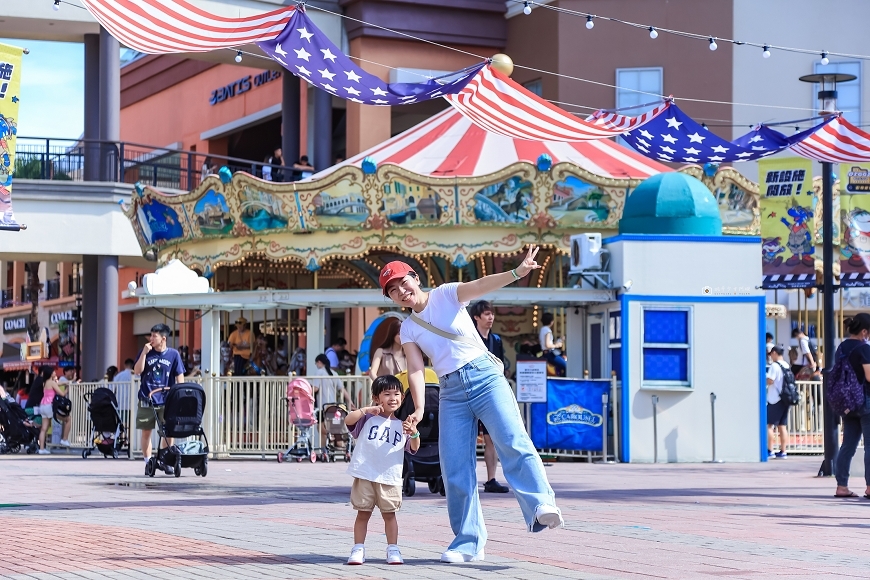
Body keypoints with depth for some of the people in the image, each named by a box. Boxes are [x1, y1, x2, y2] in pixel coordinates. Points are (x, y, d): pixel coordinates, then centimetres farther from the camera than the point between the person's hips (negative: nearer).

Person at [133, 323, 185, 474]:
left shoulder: (173, 354, 1)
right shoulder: (146, 352, 4)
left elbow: (180, 377, 1)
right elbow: (137, 371, -6)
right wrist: (144, 353, -13)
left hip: (166, 401, -1)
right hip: (146, 400, 1)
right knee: (146, 432, 4)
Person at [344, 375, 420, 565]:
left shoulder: (401, 426, 14)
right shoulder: (368, 419, 6)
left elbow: (414, 448, 7)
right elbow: (348, 420, -10)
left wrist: (414, 434, -13)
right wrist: (366, 410, -21)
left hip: (390, 479, 2)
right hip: (365, 476, -2)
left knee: (389, 514, 6)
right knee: (363, 513, 4)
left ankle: (393, 550, 11)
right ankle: (358, 549, 8)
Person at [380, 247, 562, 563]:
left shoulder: (446, 295, 4)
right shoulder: (408, 329, 14)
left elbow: (479, 285, -13)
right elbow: (415, 369, 2)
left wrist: (516, 272, -32)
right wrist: (419, 409, -16)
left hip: (484, 375, -4)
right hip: (451, 392, 4)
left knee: (513, 441, -24)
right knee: (455, 469, -2)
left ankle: (541, 506, -37)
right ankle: (468, 542, 2)